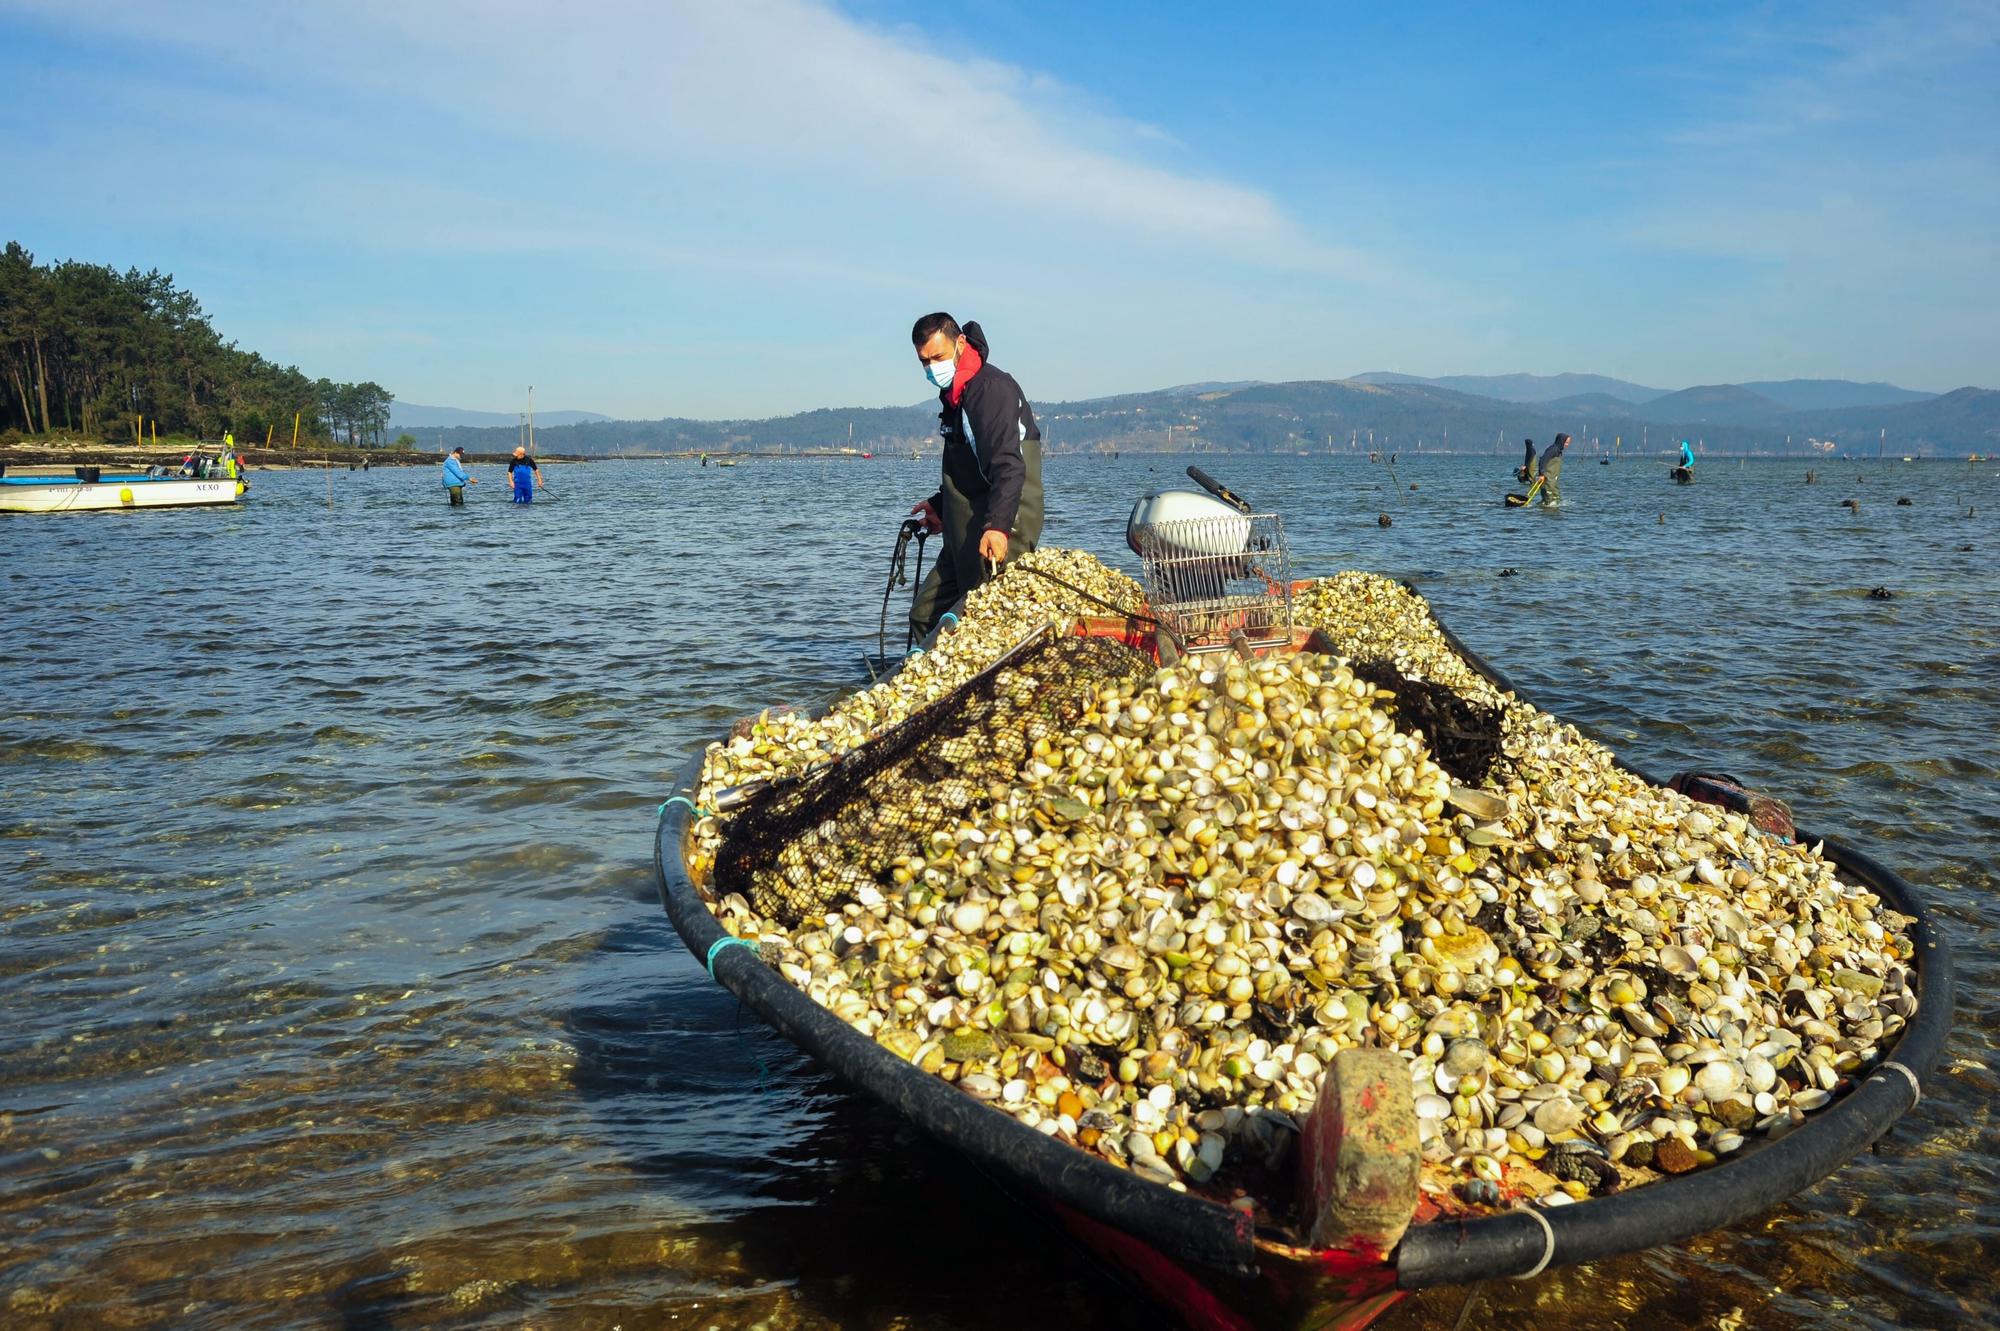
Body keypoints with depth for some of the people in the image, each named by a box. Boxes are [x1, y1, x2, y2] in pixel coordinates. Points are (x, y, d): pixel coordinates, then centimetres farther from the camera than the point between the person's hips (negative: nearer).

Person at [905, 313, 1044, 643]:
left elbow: (1009, 466, -27)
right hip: (965, 534, 10)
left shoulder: (992, 388, -15)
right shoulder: (953, 394, 17)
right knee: (925, 613, 10)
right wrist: (939, 505, 29)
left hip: (999, 531, -10)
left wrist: (997, 525, -37)